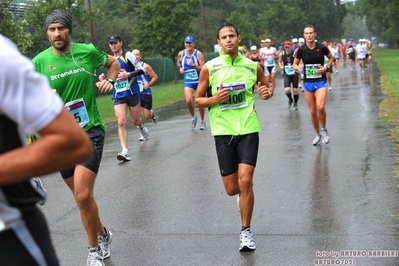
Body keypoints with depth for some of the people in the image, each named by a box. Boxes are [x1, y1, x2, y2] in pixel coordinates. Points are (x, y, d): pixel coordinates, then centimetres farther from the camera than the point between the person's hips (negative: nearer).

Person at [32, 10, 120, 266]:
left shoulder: (87, 51, -2)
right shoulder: (39, 62, -4)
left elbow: (113, 62, 19)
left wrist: (110, 80, 0)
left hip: (90, 131, -2)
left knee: (82, 196, -14)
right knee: (82, 196, 12)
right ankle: (102, 234, 38)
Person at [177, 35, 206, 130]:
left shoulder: (198, 54, -9)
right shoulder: (181, 54, 1)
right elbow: (178, 63, 22)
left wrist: (193, 65, -26)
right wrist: (180, 68, 2)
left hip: (199, 80, -1)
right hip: (188, 81, 2)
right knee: (188, 101, -18)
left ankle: (202, 121, 27)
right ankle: (193, 117, 10)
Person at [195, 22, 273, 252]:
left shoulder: (253, 66, 2)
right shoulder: (209, 68, -1)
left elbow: (267, 87, 18)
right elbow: (198, 100, 6)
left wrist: (268, 93, -6)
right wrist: (215, 99, -15)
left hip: (248, 129, 0)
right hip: (223, 131, 1)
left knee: (245, 182, -12)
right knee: (232, 188, 5)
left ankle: (246, 231, 7)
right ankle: (242, 192, 44)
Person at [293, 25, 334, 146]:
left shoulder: (322, 47, -6)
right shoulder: (300, 50, -4)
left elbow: (331, 57, 11)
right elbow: (294, 64, 7)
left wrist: (326, 67, -7)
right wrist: (298, 68, -16)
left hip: (321, 81, -2)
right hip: (308, 82, 2)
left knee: (320, 107, -21)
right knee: (312, 111, 8)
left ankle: (324, 130, 5)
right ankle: (318, 134, 27)